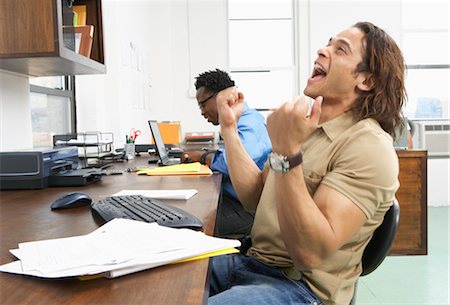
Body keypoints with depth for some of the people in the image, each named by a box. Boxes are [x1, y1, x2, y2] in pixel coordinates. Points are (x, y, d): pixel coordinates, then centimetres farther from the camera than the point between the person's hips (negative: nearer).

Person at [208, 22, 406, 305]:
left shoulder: (369, 147, -17)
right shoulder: (305, 123, 10)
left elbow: (310, 253, -25)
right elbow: (254, 198, 7)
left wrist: (287, 152, -32)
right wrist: (230, 126, 3)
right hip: (254, 259, 7)